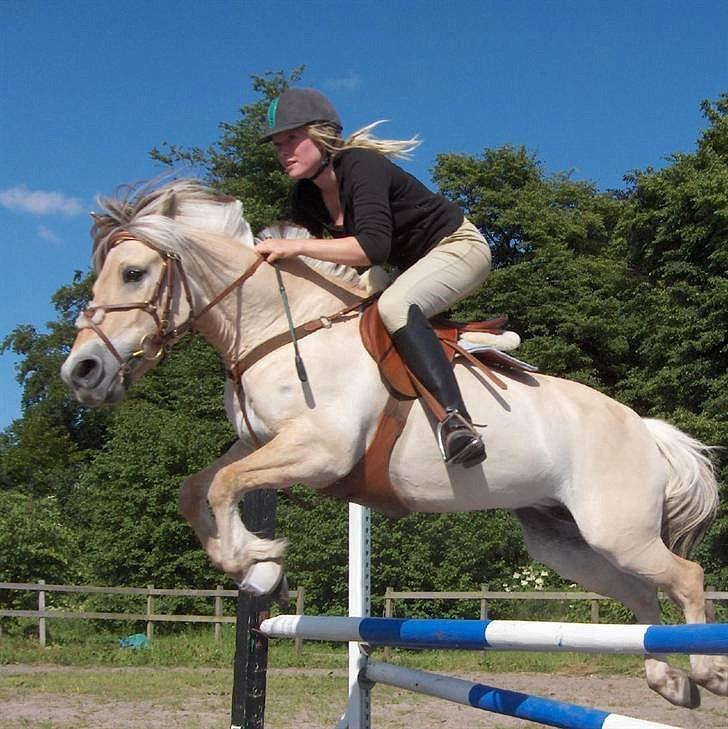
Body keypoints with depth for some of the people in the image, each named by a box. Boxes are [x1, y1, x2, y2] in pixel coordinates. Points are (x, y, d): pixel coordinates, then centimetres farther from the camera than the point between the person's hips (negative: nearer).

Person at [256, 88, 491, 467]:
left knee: (394, 306, -37)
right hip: (414, 267, 10)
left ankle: (456, 419, -44)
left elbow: (374, 247, -39)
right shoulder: (305, 196, 0)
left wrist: (296, 247, -40)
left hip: (459, 247, -10)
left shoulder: (361, 166, -26)